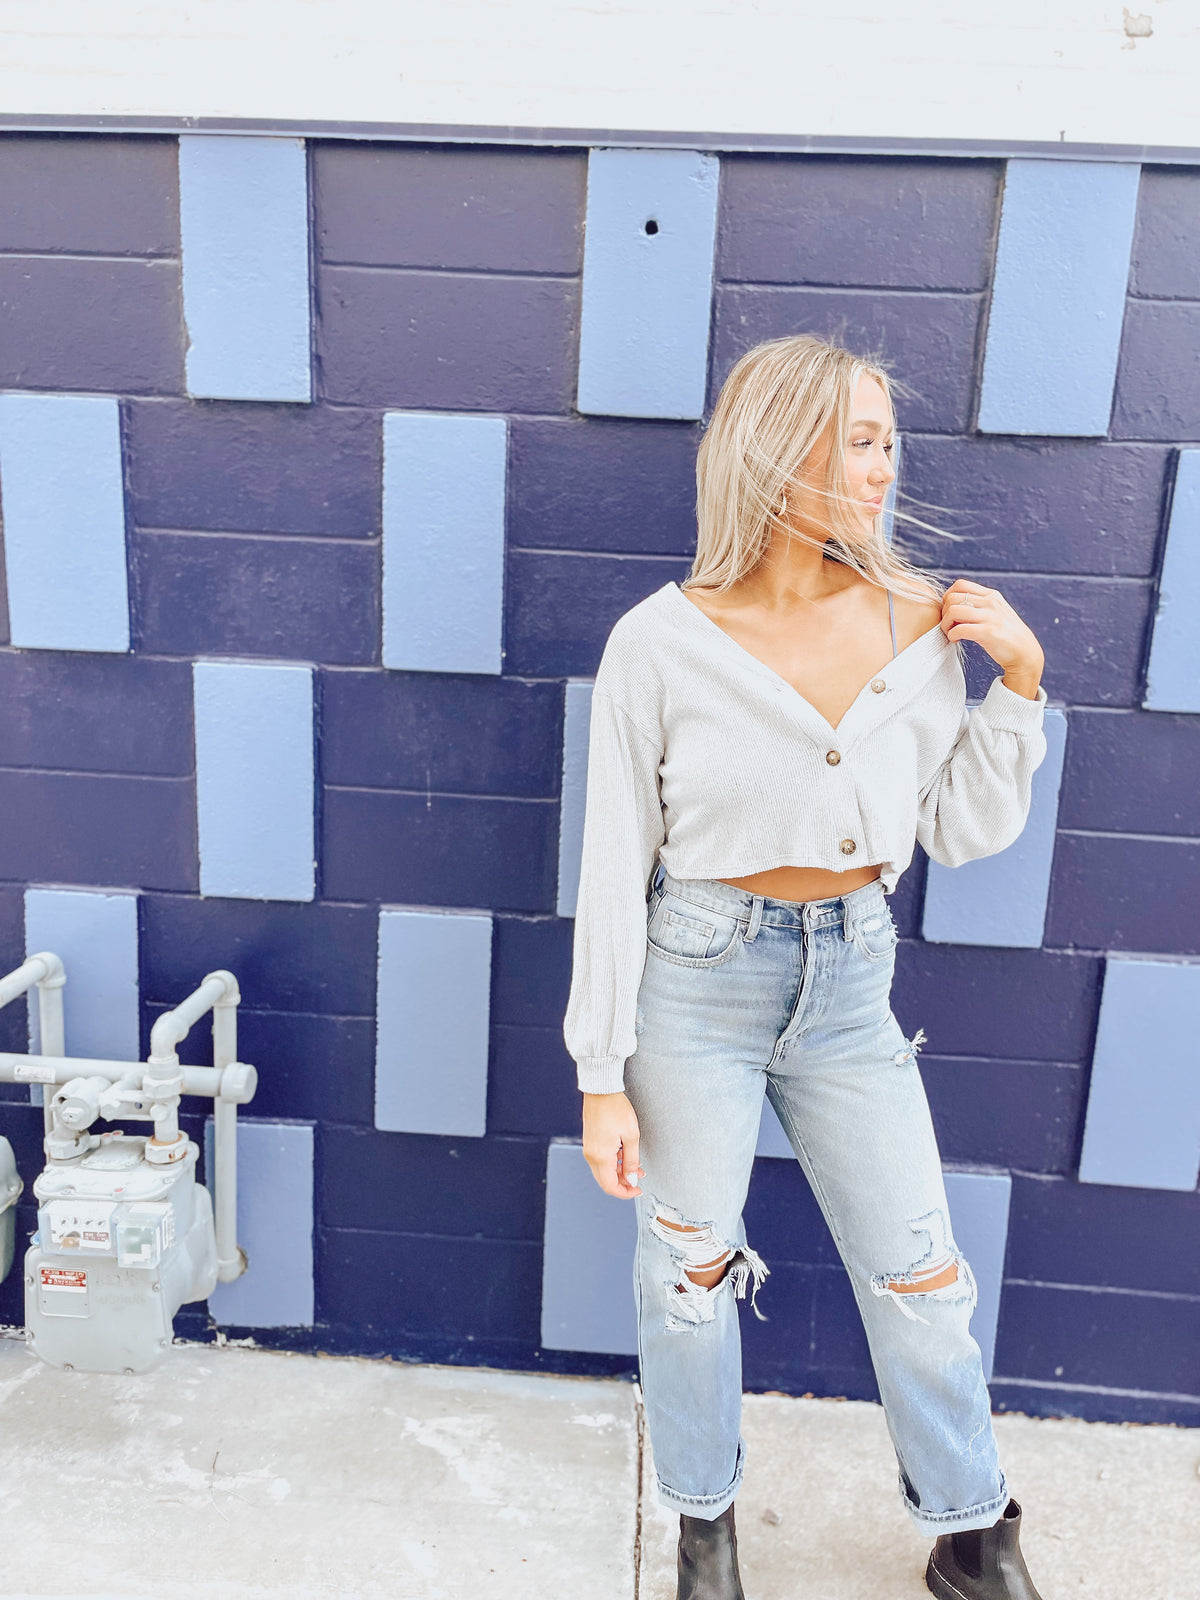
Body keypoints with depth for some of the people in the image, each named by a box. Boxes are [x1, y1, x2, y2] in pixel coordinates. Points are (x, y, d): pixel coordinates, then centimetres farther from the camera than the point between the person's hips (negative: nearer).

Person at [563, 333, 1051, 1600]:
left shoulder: (916, 620, -3)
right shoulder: (661, 643, -12)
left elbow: (965, 833, 3)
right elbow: (613, 871, -8)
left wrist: (1018, 680, -9)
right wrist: (603, 1077, -7)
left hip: (852, 979, 3)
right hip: (701, 975, -2)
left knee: (920, 1276, 13)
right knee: (690, 1272, 14)